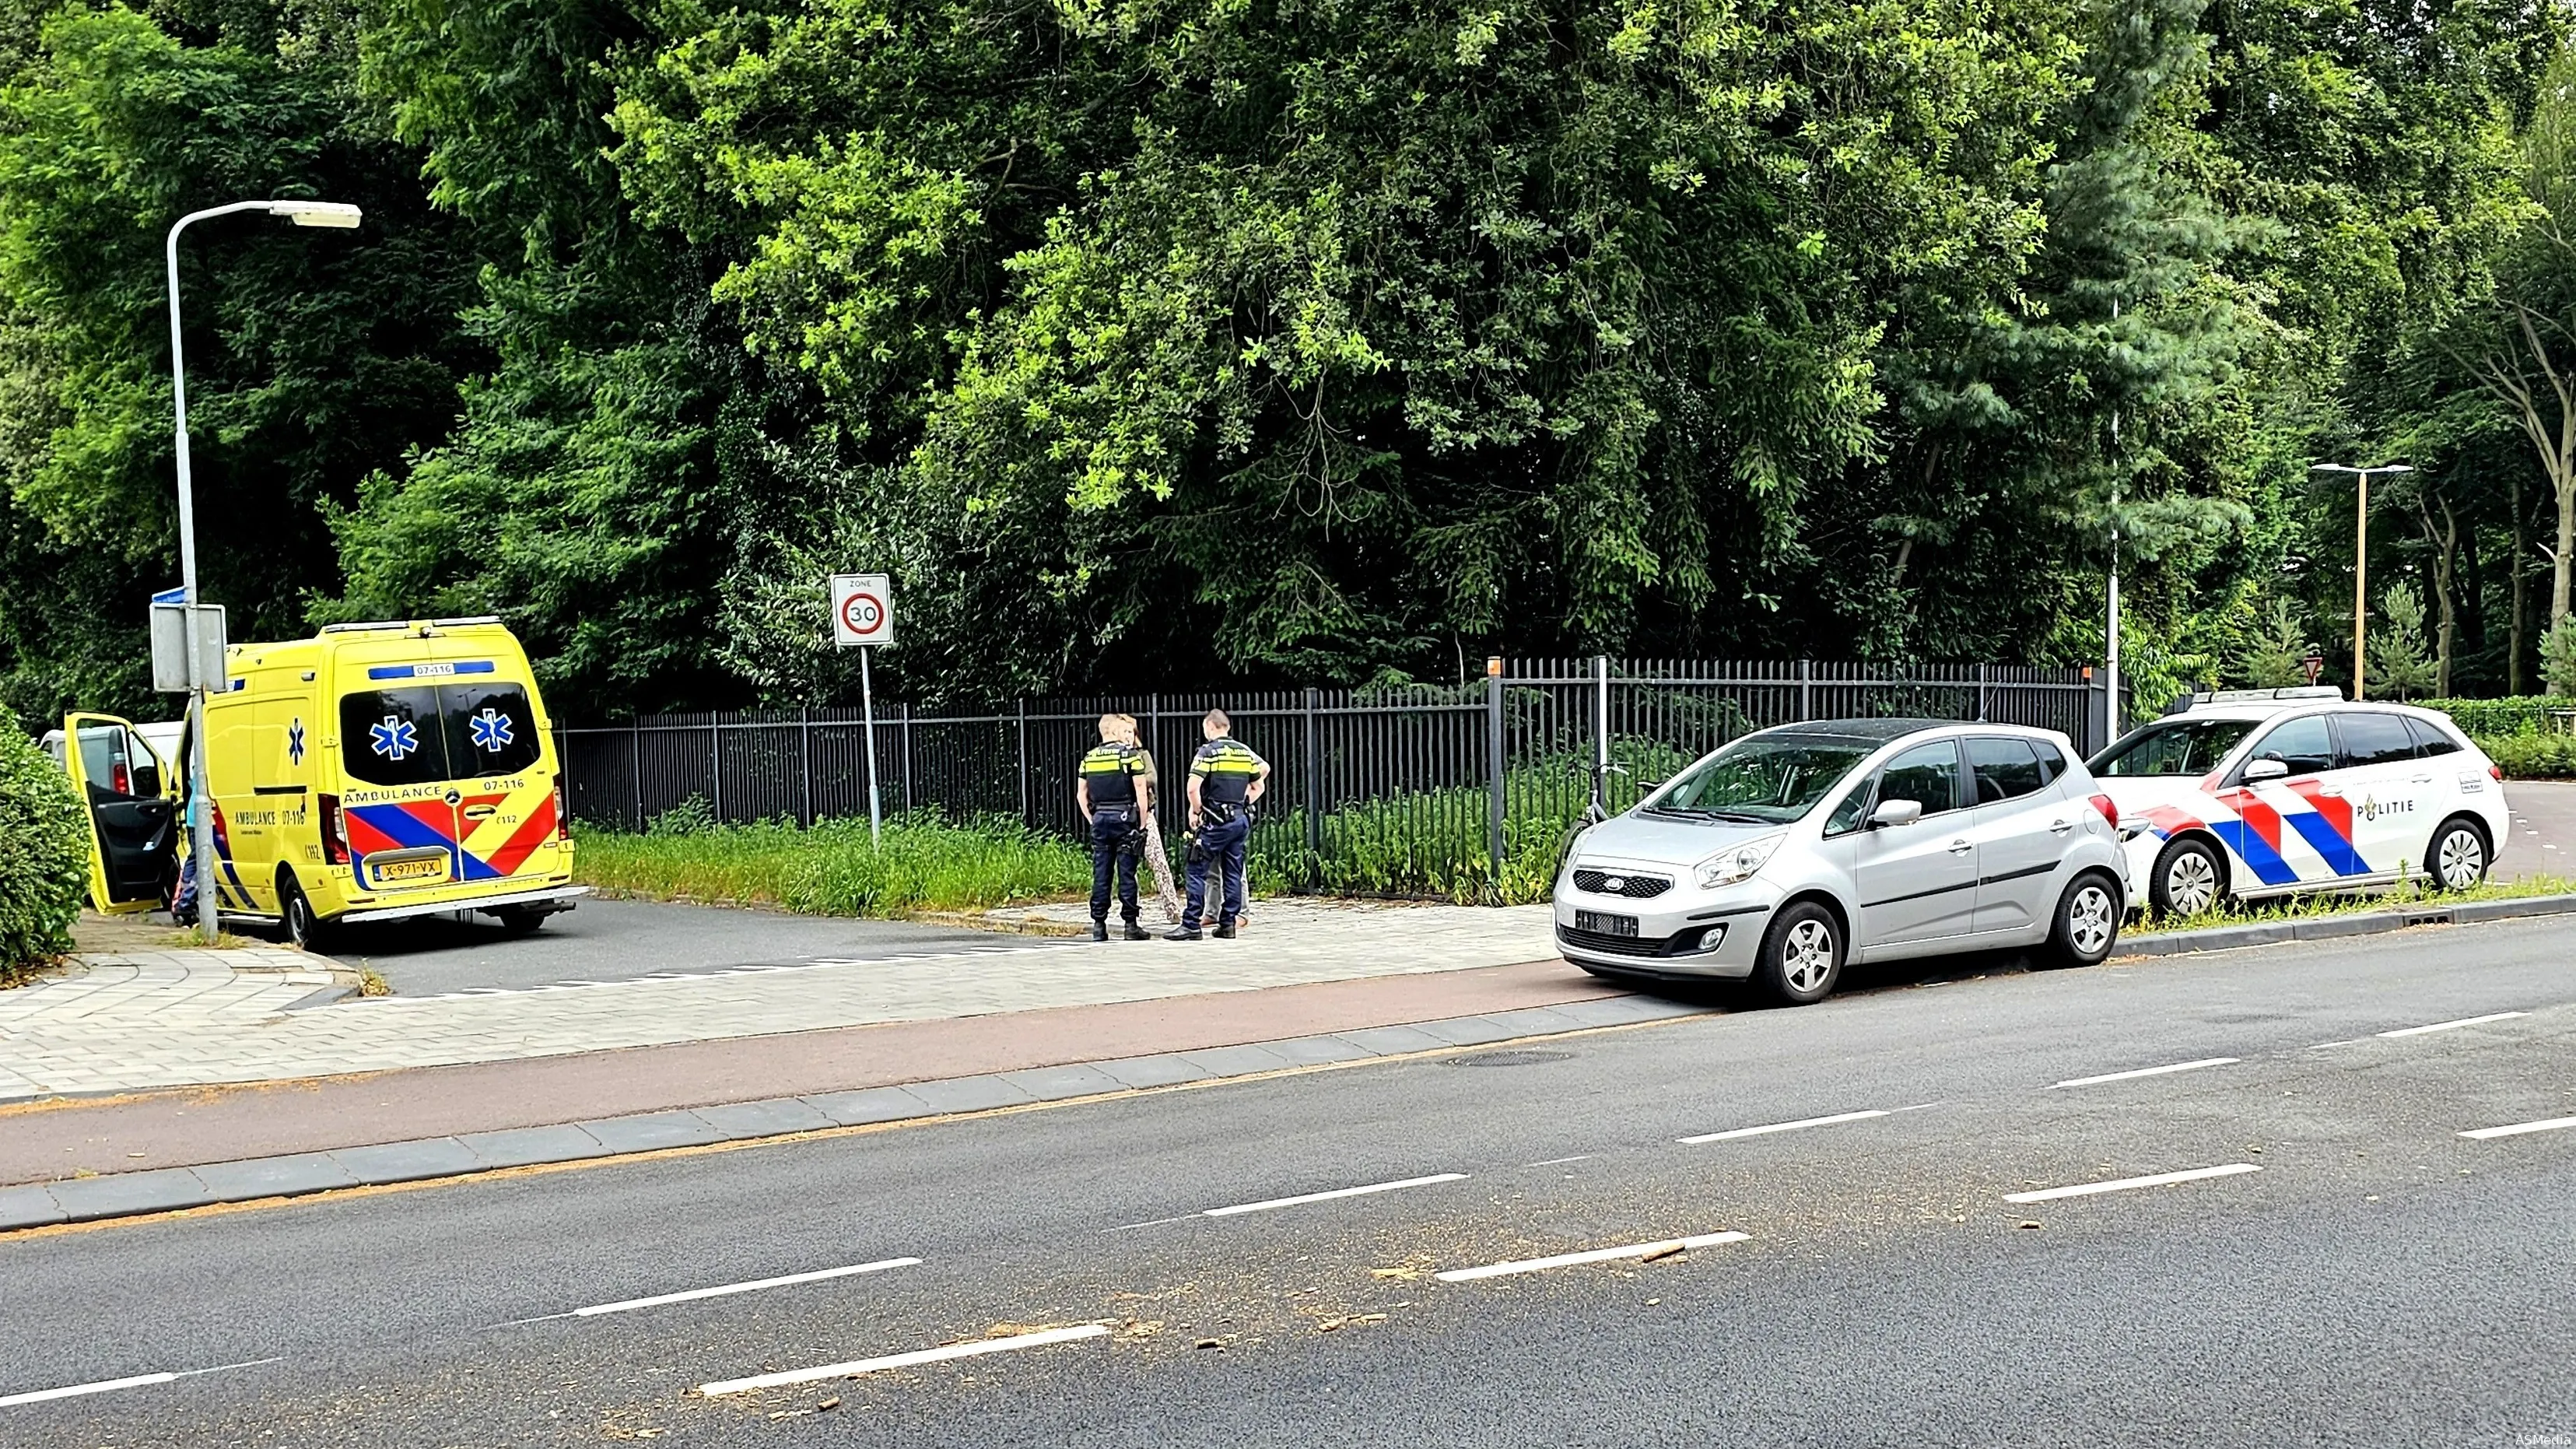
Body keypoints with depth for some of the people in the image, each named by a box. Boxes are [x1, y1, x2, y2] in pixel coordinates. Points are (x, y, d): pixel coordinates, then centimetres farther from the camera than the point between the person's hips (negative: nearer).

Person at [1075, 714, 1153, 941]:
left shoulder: (1089, 758, 8)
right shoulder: (1130, 754, -5)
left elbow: (1080, 794, 10)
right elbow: (1141, 791, -9)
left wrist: (1092, 820, 16)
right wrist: (1142, 824, -3)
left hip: (1100, 819, 4)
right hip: (1125, 818, -4)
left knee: (1100, 874, 6)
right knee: (1127, 873, -1)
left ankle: (1098, 925, 7)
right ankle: (1131, 924, 1)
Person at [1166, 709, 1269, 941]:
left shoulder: (1208, 751, -8)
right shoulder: (1245, 751, 11)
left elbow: (1193, 788, -17)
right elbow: (1259, 786, 18)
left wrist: (1196, 811, -3)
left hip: (1216, 820, -7)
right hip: (1242, 819, 7)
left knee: (1197, 871, -3)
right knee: (1233, 873, 10)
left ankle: (1190, 925, -6)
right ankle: (1228, 924, 11)